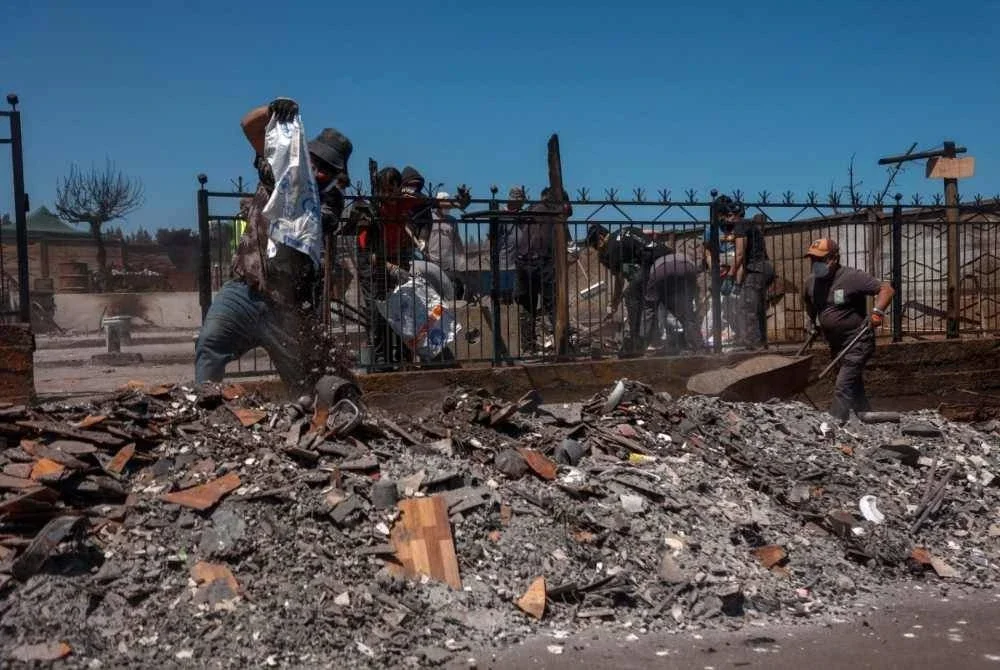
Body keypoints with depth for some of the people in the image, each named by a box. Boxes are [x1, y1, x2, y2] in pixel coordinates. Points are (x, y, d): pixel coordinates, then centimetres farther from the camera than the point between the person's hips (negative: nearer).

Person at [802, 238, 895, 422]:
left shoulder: (852, 277, -18)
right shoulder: (812, 282, 3)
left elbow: (886, 289, -20)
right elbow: (809, 302, 26)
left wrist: (877, 311, -33)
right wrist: (810, 321, 12)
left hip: (857, 343, -8)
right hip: (836, 345, 8)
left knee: (843, 388, -15)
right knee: (855, 388, 19)